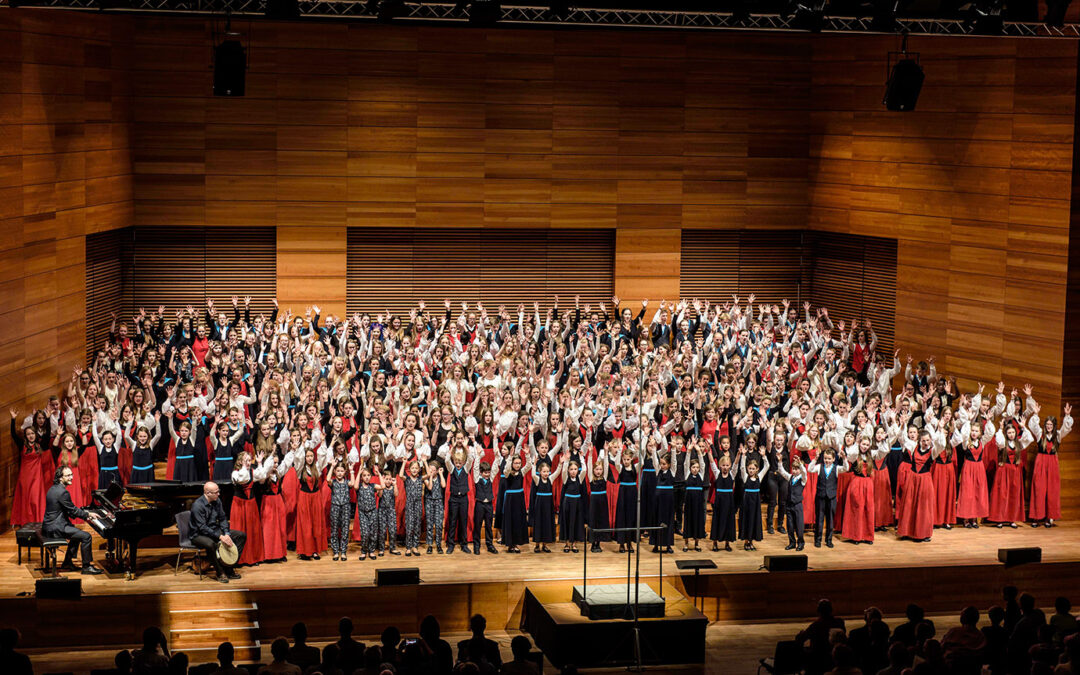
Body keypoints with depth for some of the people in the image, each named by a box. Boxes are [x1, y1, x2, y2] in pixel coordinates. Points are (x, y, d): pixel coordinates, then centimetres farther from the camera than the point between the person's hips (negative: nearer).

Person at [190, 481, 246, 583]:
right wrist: (220, 537, -32)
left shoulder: (217, 501, 2)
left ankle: (229, 568, -2)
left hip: (215, 530, 8)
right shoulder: (197, 505, -22)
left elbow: (222, 519, 8)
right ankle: (220, 572, -19)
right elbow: (202, 527, -26)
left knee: (241, 535, -3)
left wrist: (226, 534, -10)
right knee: (210, 544, -42)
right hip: (199, 535, -8)